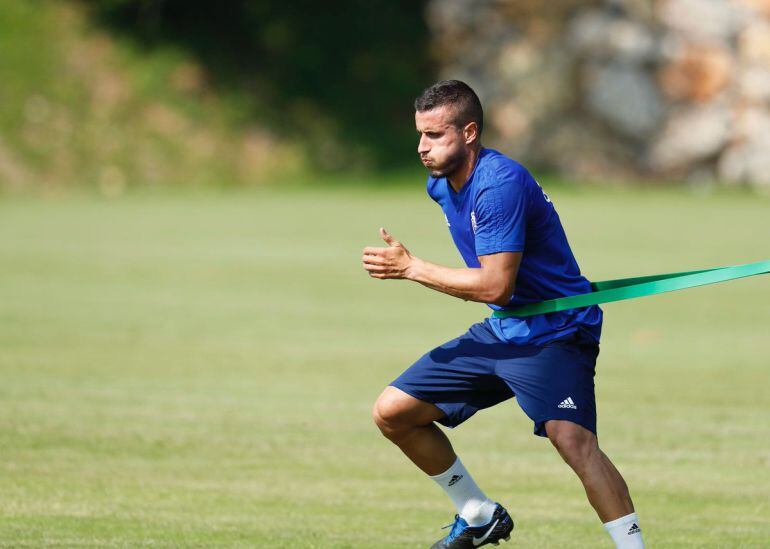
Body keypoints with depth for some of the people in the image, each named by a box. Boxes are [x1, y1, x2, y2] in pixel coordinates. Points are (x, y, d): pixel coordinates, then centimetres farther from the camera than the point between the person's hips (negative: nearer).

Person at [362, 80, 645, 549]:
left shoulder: (500, 184, -23)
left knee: (573, 440, -31)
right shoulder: (441, 184, 6)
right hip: (500, 332, 9)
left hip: (555, 332, -9)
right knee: (392, 413, 6)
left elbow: (496, 286, -27)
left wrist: (411, 267, -20)